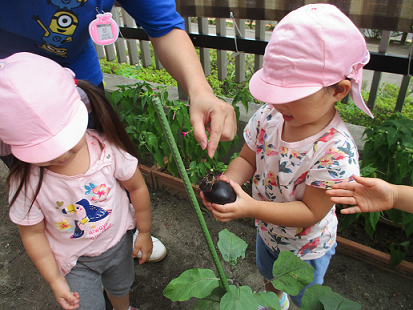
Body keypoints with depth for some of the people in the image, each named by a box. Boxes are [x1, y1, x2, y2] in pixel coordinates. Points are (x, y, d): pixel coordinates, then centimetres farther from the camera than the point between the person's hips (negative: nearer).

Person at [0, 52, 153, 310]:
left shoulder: (107, 148, -29)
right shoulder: (25, 183, -28)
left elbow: (137, 187, -13)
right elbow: (33, 234, -14)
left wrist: (145, 232, -2)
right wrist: (54, 281, -7)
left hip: (118, 241, 2)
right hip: (74, 260, -1)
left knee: (121, 286, 29)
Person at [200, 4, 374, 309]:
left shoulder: (336, 150, -38)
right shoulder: (268, 115, -23)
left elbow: (311, 212, -32)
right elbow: (247, 158, -10)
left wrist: (252, 207, -42)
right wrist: (227, 181, -31)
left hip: (306, 248, -5)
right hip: (267, 230, 6)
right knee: (268, 274, 37)